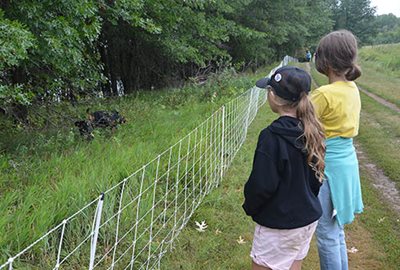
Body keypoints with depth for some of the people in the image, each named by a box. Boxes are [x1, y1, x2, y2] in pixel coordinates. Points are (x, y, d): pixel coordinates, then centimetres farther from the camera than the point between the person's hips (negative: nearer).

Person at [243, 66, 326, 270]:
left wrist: (249, 207, -3)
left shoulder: (272, 136, -26)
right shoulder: (311, 131, -3)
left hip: (279, 224, -7)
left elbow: (262, 185, -22)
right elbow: (317, 175, 7)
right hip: (308, 216, 7)